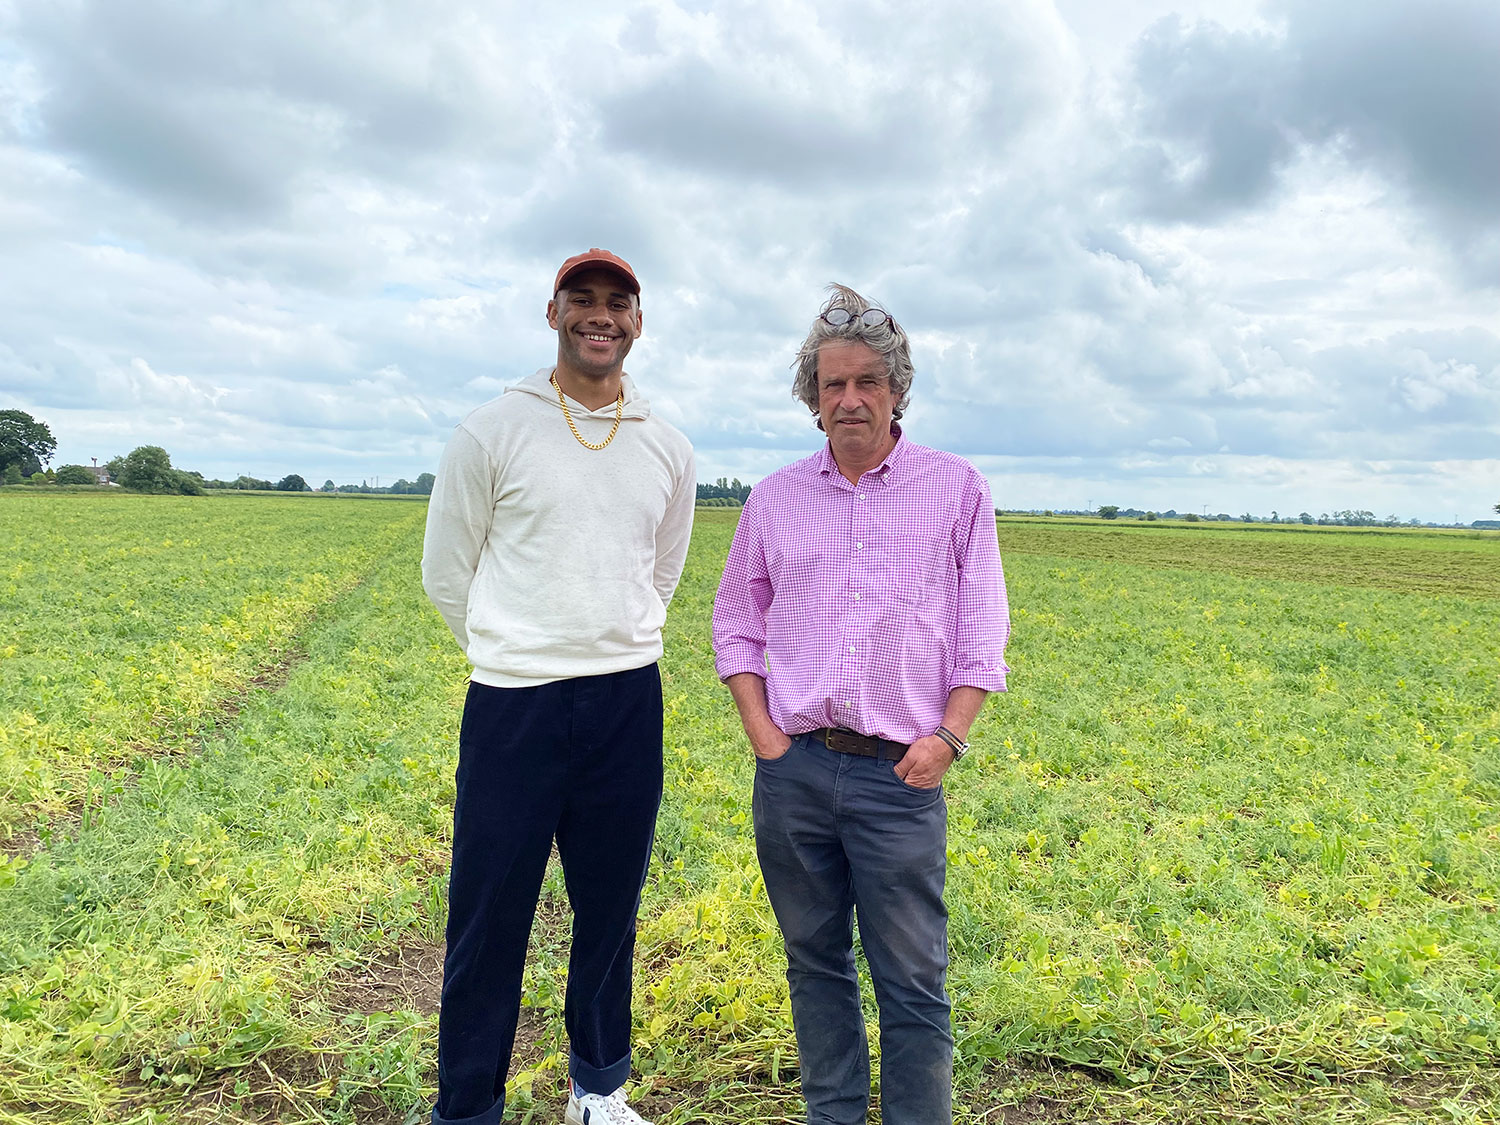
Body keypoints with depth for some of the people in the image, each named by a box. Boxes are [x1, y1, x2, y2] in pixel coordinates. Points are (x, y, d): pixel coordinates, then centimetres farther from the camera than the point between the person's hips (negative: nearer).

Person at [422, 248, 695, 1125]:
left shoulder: (669, 450, 7)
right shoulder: (492, 433, -4)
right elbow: (447, 571, 4)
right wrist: (520, 652, 7)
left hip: (628, 704, 4)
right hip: (514, 704, -3)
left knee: (611, 905, 16)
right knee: (490, 916, 5)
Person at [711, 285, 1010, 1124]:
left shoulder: (958, 489, 2)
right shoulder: (776, 498, 8)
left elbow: (984, 635, 3)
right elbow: (737, 624, 14)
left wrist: (948, 738, -8)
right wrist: (762, 733, 3)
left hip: (900, 773, -3)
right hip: (794, 767, 3)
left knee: (913, 982, 3)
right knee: (816, 961, 15)